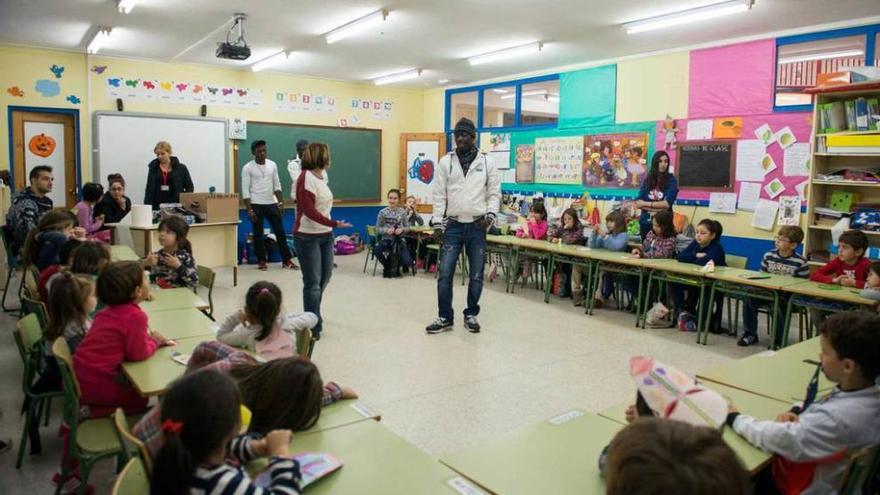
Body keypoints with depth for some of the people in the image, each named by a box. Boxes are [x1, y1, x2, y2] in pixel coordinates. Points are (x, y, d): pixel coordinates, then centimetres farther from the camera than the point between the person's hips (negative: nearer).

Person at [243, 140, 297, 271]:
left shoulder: (272, 165, 5)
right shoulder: (247, 168, -6)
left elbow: (277, 185, 10)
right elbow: (245, 190, -7)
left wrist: (280, 203, 1)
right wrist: (249, 210, -13)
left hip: (272, 204, 3)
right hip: (256, 205, -3)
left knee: (280, 232, 3)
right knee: (258, 234, 4)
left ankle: (286, 260, 10)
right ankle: (261, 261, 16)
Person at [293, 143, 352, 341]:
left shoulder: (320, 177, 10)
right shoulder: (306, 178, -15)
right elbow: (309, 211, -22)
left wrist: (331, 228, 13)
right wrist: (333, 223, -26)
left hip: (325, 235, 9)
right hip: (308, 237, -9)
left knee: (325, 276, 18)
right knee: (313, 282, -3)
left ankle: (312, 314, 37)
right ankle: (313, 327, 7)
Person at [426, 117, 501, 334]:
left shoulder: (486, 163, 3)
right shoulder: (445, 162, 4)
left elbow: (495, 193, 6)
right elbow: (439, 195, 3)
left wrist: (490, 215, -11)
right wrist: (438, 224, -2)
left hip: (477, 227, 0)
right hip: (453, 226, 0)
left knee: (476, 276, 7)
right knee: (445, 274, -2)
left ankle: (471, 315, 22)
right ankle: (445, 318, 9)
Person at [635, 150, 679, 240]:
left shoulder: (671, 180, -2)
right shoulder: (647, 180, 6)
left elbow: (667, 203, -11)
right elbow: (639, 203, -2)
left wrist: (647, 203, -4)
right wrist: (658, 208, -13)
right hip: (645, 222, 3)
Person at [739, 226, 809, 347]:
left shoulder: (800, 262, -10)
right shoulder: (768, 256, 3)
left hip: (787, 296, -4)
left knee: (777, 306, -32)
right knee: (749, 300, -17)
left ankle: (778, 341, -9)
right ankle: (750, 334, 1)